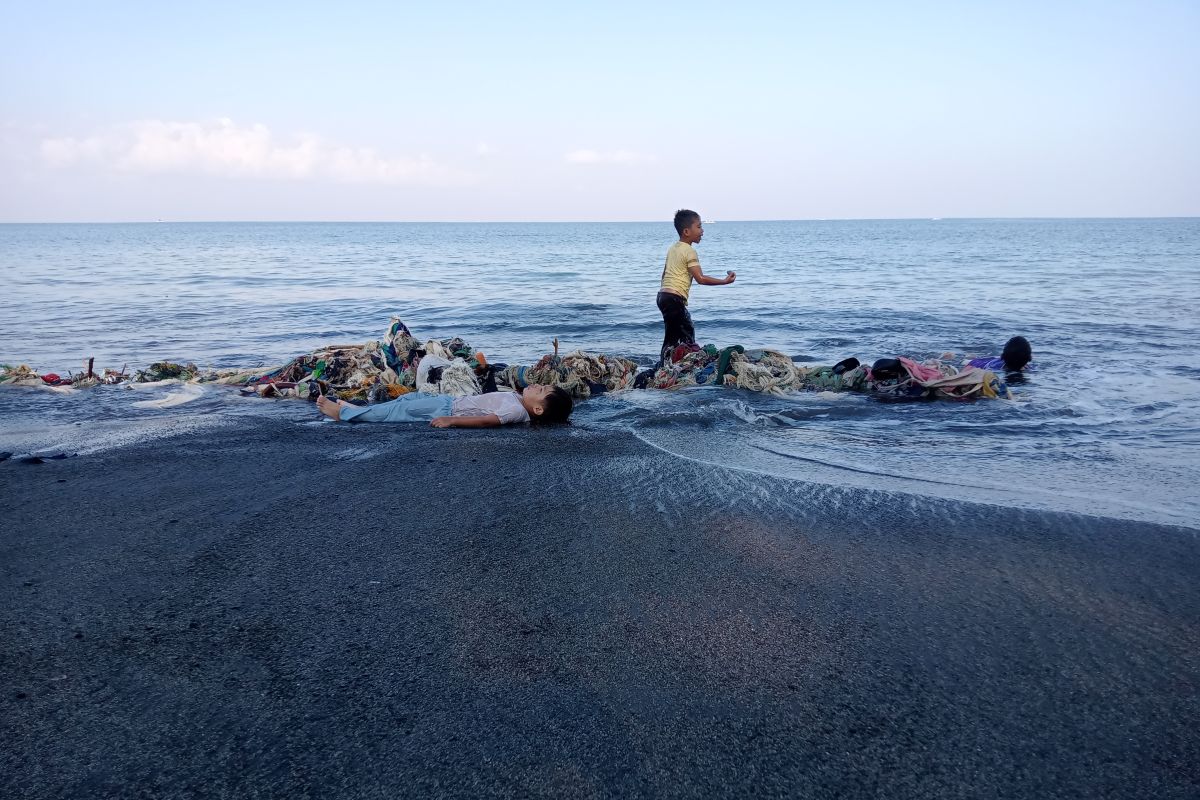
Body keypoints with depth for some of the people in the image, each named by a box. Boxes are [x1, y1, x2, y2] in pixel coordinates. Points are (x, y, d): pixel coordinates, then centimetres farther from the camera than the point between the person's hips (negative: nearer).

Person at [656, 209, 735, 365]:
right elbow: (700, 278, -15)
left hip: (663, 295, 9)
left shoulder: (672, 248, 17)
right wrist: (724, 281, -9)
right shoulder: (689, 251, -9)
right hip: (675, 298, -9)